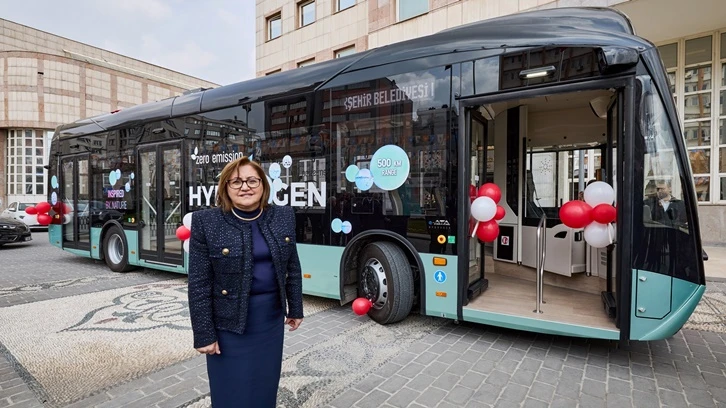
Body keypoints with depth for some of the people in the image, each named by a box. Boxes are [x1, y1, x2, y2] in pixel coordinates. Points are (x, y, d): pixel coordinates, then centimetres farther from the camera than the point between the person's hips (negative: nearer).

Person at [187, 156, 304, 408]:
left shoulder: (284, 217, -3)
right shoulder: (206, 222, -13)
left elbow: (293, 268, 5)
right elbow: (199, 284, -11)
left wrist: (295, 309, 9)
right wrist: (204, 334, -9)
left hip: (271, 316, 3)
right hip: (229, 321, -3)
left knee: (265, 387, 19)